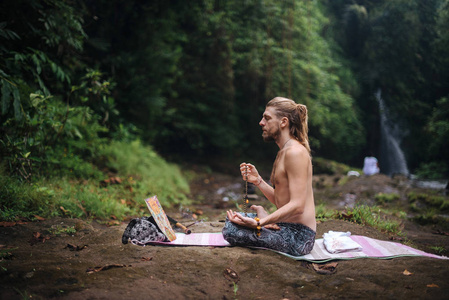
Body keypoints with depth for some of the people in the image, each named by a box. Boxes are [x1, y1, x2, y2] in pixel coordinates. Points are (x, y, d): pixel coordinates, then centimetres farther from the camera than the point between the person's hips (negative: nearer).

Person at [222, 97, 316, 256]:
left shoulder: (295, 152, -19)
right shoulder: (284, 152, 14)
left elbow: (297, 205, -26)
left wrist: (259, 223, -31)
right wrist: (258, 181, 3)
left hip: (298, 236, -10)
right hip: (285, 227, 10)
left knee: (230, 230, -18)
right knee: (231, 219, 19)